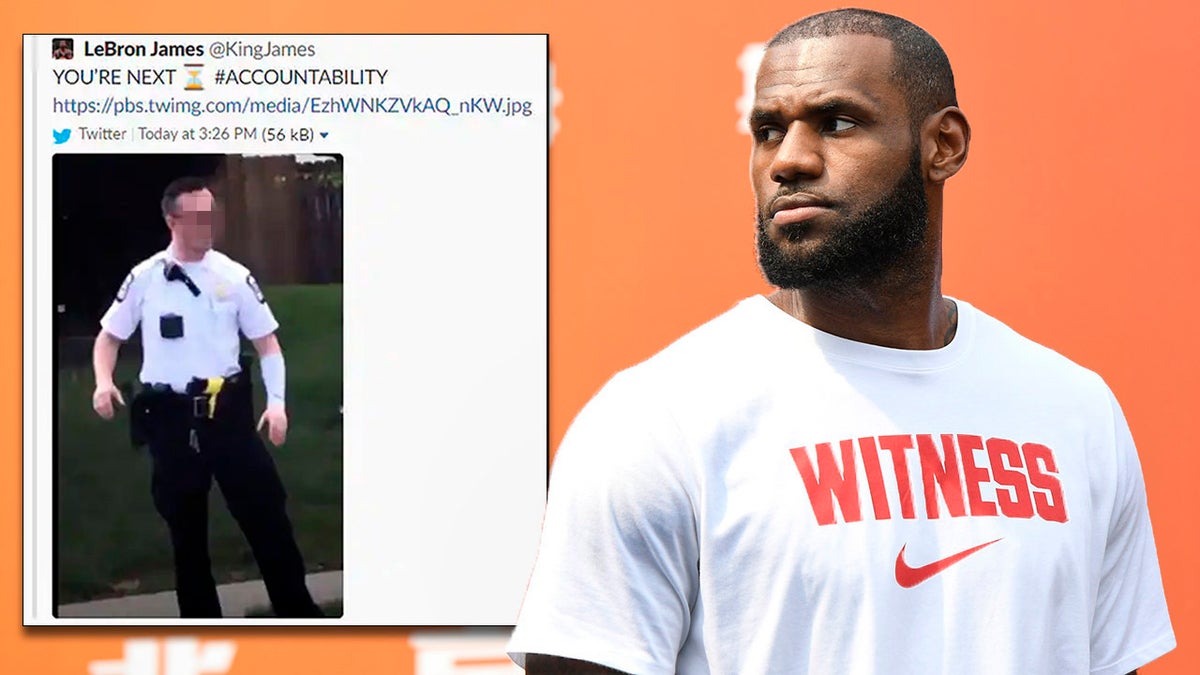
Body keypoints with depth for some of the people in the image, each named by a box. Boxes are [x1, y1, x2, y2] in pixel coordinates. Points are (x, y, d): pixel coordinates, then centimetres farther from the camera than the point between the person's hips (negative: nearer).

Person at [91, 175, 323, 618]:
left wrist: (276, 401, -8)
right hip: (170, 417, 0)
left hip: (228, 411, 0)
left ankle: (299, 614, 7)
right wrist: (103, 382, -8)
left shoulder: (234, 276, 0)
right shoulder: (144, 279, 0)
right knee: (185, 527, 8)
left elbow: (267, 341, 5)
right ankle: (201, 622, 18)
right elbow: (109, 336, 11)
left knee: (265, 512, -1)